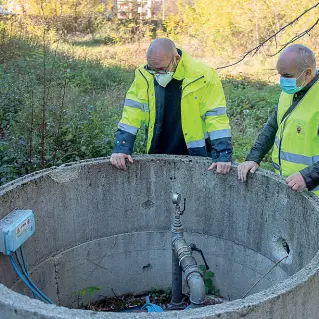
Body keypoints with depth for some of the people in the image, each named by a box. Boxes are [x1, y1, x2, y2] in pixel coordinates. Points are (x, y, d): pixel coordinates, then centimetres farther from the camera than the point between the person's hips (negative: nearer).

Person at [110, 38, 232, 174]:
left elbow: (216, 117, -15)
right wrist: (121, 148, -10)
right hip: (156, 157, 3)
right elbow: (132, 113, -3)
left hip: (195, 158, -2)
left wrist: (223, 156, -21)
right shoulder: (144, 75, -7)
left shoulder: (203, 76, -15)